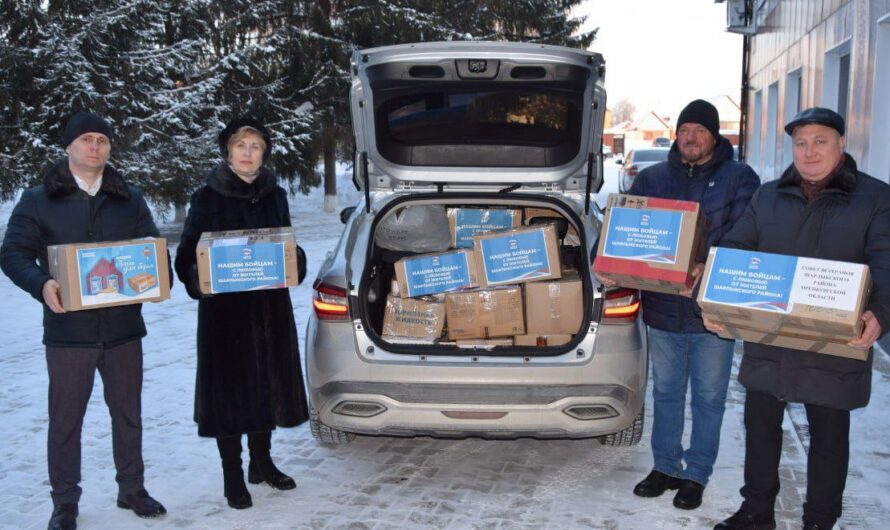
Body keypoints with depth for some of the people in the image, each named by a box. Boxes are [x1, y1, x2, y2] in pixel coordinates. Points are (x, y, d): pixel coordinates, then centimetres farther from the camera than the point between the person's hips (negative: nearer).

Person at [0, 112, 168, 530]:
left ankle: (132, 488, 28)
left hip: (123, 327, 3)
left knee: (128, 413, 12)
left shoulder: (129, 200, 10)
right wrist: (41, 284, -22)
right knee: (65, 419, 5)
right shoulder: (38, 200, 2)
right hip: (69, 330, -2)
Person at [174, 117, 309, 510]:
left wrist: (291, 263, -6)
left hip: (270, 309, 4)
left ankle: (262, 462, 30)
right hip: (224, 311, -4)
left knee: (267, 384, 12)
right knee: (229, 391, 1)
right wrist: (204, 278, -22)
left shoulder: (274, 196, 9)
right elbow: (187, 257, -3)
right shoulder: (207, 199, -3)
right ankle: (233, 475, 15)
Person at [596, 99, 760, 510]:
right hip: (661, 307, 3)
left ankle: (696, 475, 24)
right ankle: (665, 467, 31)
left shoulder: (740, 178, -3)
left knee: (708, 398, 9)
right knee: (665, 393, 16)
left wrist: (710, 270, -31)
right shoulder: (651, 178, 7)